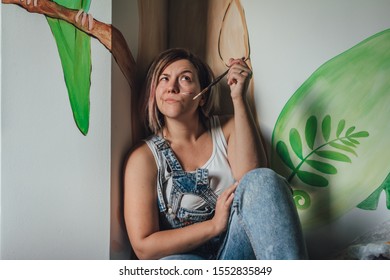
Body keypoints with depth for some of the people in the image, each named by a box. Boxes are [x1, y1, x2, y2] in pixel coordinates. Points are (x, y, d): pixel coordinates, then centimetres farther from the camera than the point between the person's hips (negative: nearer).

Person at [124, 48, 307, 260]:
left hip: (237, 251, 3)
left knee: (265, 179, -27)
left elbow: (254, 182, -15)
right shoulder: (144, 157, -2)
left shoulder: (227, 129, 7)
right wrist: (215, 224, -14)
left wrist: (239, 98, -16)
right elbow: (143, 246, -8)